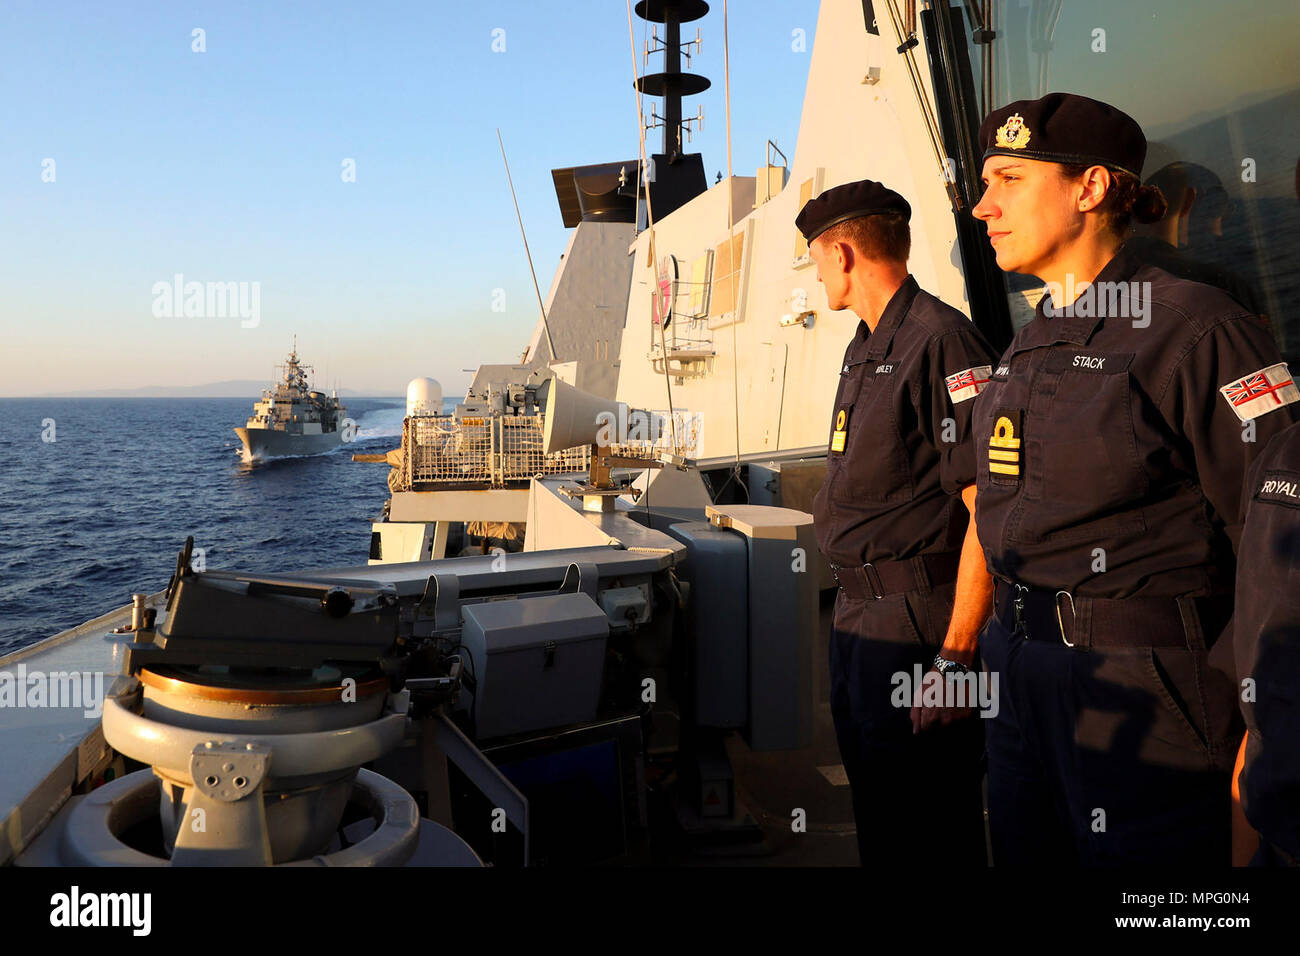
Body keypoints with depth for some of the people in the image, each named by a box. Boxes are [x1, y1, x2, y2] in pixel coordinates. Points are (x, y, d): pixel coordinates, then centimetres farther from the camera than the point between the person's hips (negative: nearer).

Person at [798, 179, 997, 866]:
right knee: (875, 815, 21)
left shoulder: (940, 340, -15)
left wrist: (955, 655, -23)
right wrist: (854, 604, 17)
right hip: (857, 616, 9)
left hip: (916, 626, -9)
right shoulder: (864, 349, 15)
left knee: (932, 833, 4)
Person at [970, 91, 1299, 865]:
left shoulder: (1195, 329, -12)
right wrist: (967, 651, 15)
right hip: (1020, 675, 7)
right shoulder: (1029, 347, 11)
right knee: (1023, 851, 19)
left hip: (1140, 690, -7)